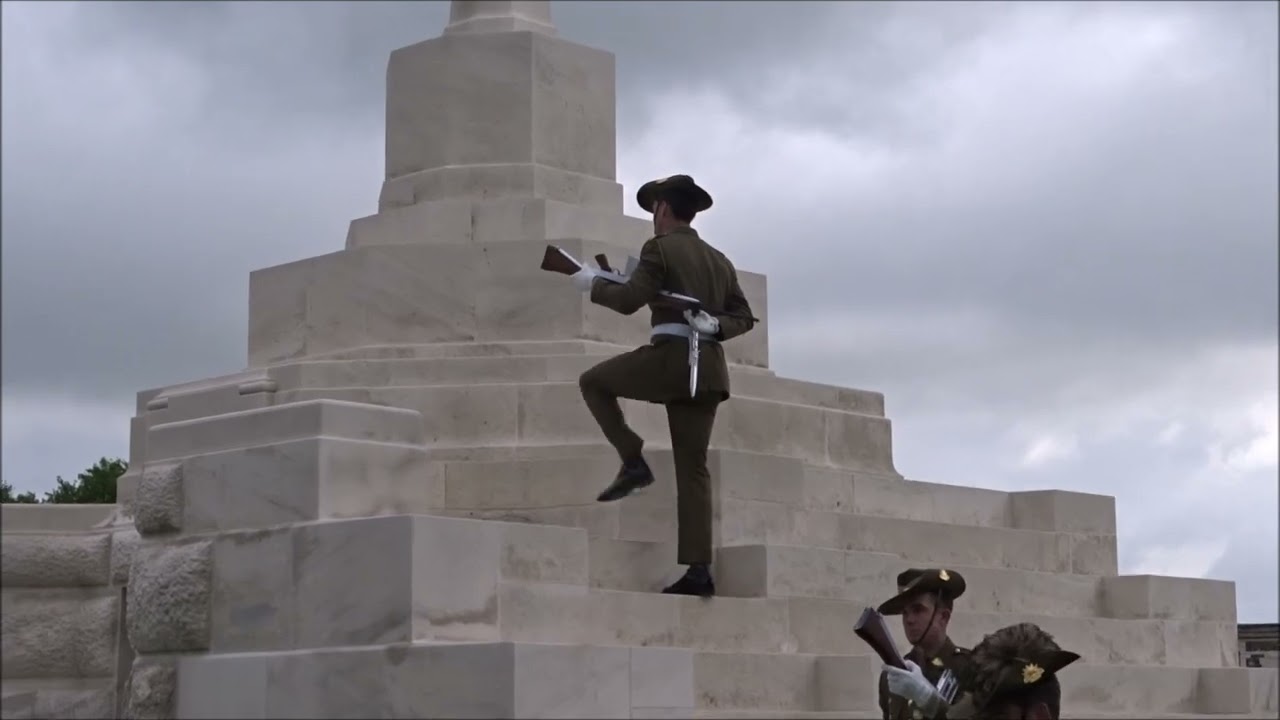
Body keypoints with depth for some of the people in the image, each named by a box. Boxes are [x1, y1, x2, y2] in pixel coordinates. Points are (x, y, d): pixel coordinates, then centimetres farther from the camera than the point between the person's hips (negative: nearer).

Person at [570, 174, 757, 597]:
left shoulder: (661, 248, -1)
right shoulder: (719, 260, 22)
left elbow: (629, 300, -9)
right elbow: (743, 317, 19)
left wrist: (592, 285, 6)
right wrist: (715, 324, 4)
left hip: (669, 356, -7)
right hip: (709, 366, 7)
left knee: (594, 382, 16)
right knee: (693, 467, 5)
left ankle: (633, 462, 0)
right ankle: (698, 569, -3)